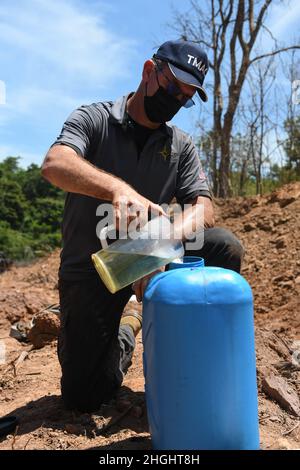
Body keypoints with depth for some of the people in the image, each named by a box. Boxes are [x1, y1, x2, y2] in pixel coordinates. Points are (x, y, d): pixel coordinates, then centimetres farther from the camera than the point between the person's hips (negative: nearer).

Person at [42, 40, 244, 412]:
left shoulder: (181, 146, 5)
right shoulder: (93, 119, -5)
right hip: (90, 268, -2)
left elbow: (203, 210, -8)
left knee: (225, 248, -23)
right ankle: (127, 328, 25)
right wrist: (118, 189, -45)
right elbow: (54, 164, -25)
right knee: (83, 395, -5)